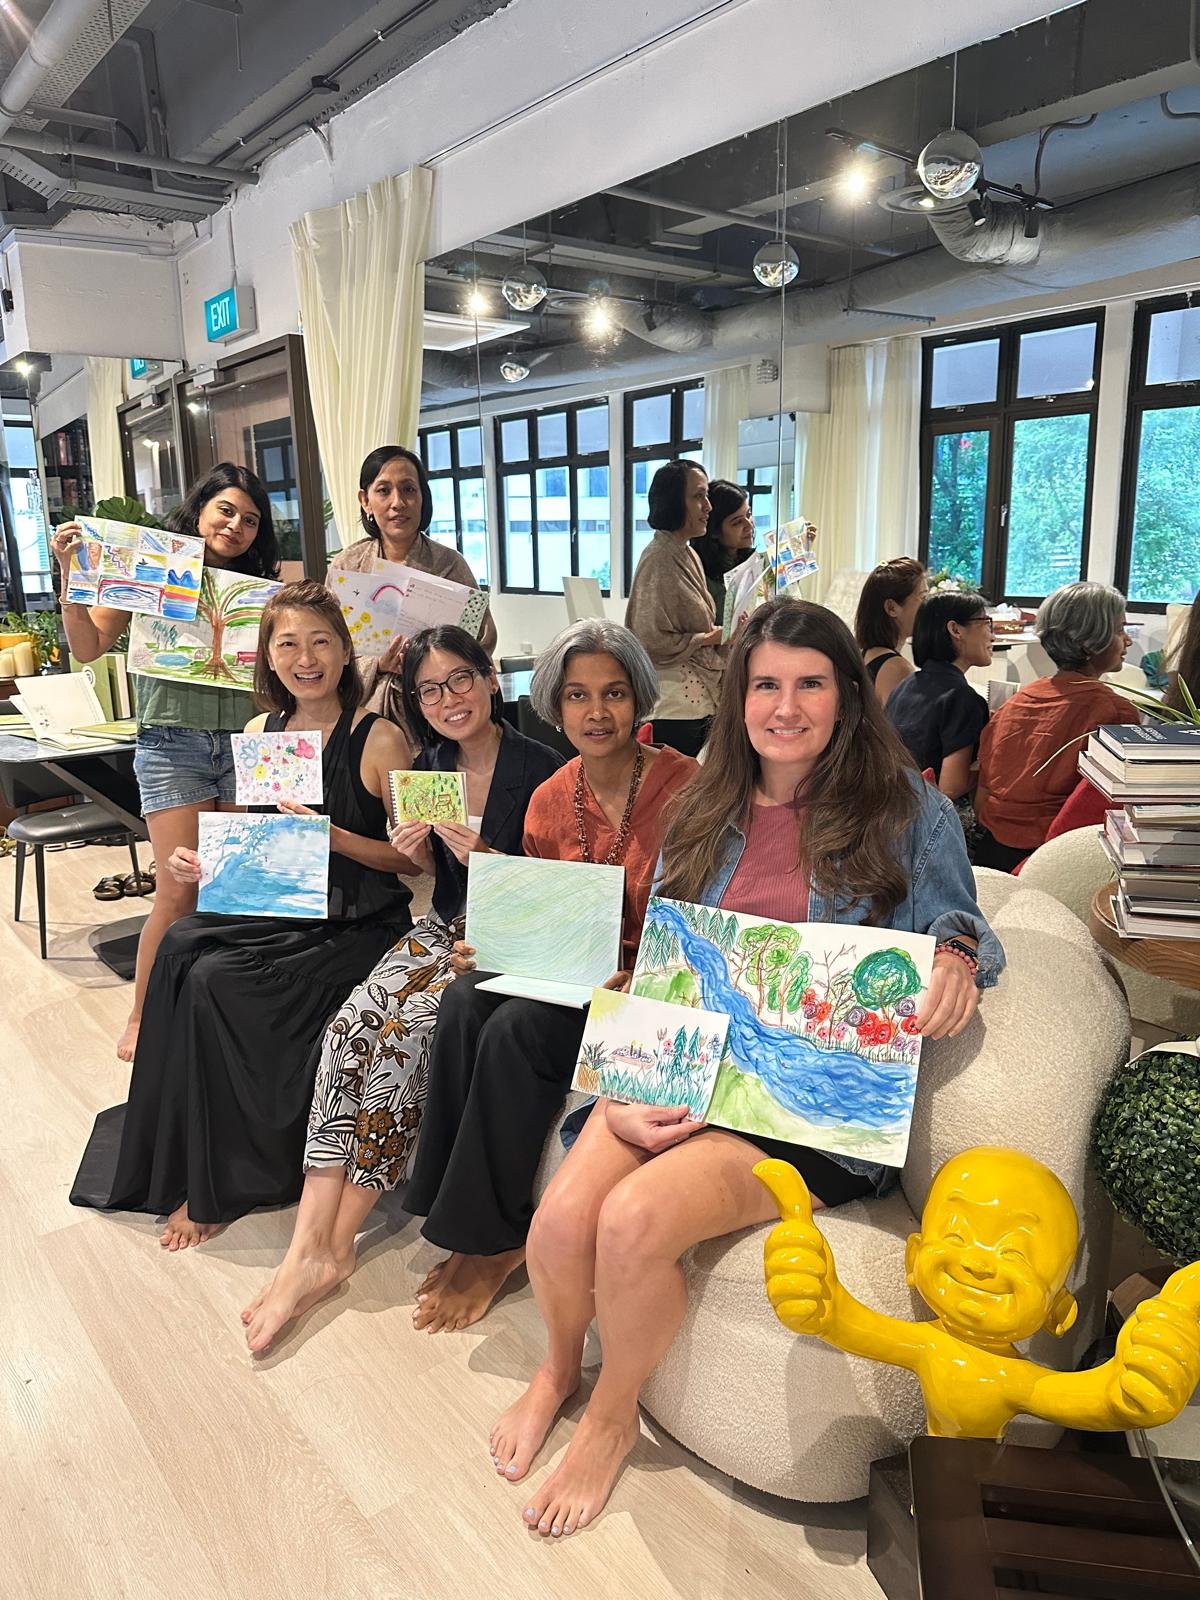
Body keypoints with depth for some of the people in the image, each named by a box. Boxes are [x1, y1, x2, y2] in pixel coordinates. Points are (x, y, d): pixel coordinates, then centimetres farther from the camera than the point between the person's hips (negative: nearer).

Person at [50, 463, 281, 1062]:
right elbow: (88, 648, 2)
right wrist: (72, 577, -10)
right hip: (173, 743, -3)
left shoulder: (257, 586, 11)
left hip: (241, 743, 3)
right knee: (180, 891, -7)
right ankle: (141, 1021, 10)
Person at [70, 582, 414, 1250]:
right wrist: (198, 859, -3)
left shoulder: (380, 738, -9)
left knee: (217, 981, -24)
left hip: (357, 925, -6)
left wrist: (335, 837, -21)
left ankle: (222, 1185, -3)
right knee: (180, 947, -21)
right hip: (275, 912, 6)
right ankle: (185, 1165, -4)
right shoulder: (260, 732, 9)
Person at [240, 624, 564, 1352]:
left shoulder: (541, 768, -10)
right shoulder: (428, 768, 9)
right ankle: (310, 1248, -22)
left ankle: (334, 1244, -15)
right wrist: (413, 853, -3)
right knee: (350, 1027, -22)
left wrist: (486, 861, -23)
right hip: (442, 930, 6)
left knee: (401, 1034, -28)